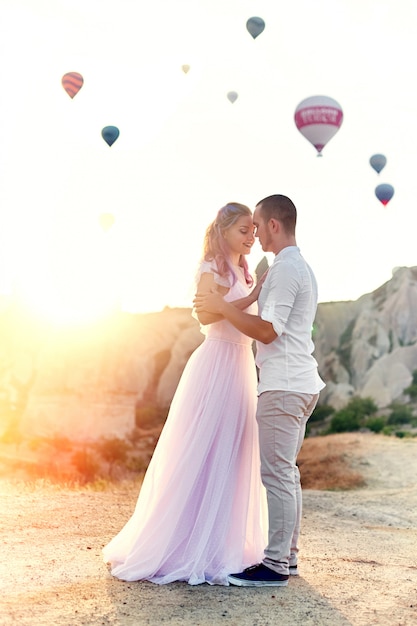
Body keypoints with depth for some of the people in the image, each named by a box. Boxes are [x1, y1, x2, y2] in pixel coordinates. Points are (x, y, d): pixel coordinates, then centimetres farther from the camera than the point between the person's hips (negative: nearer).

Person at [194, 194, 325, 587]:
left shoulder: (285, 269, -13)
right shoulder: (300, 267, 19)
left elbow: (268, 331, -18)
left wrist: (222, 307, -12)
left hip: (283, 385, -11)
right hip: (298, 382, 11)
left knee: (276, 474, -7)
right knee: (286, 473, 14)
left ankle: (275, 564, -2)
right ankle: (287, 554, 20)